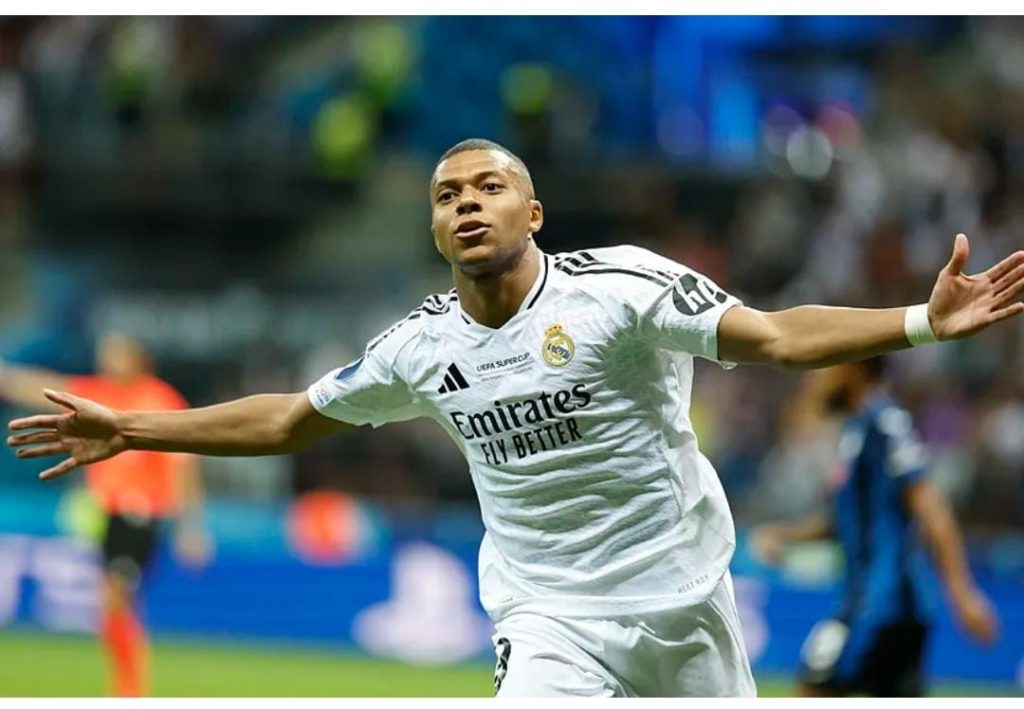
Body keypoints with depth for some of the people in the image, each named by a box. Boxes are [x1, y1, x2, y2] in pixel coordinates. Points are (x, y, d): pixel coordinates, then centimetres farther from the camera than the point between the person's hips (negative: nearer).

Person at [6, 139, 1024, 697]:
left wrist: (923, 322, -33)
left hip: (680, 598, -1)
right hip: (547, 614, 2)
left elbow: (773, 338, -20)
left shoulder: (615, 286, -12)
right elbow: (288, 419, 16)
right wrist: (131, 431, 16)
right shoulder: (421, 347, 1)